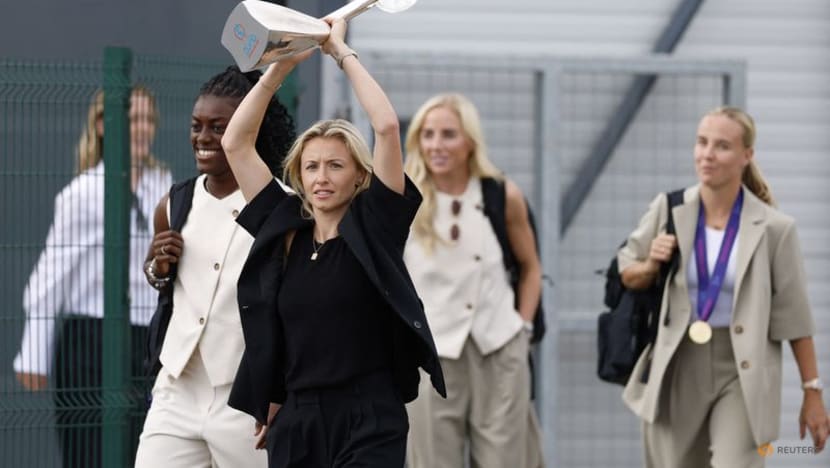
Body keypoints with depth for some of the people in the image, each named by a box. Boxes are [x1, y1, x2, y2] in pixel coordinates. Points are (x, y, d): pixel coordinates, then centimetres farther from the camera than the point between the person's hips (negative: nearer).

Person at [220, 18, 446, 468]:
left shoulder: (372, 227, 0)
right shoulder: (283, 230, 10)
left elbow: (387, 126, -11)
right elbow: (235, 142, 9)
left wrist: (341, 52, -2)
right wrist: (280, 66, 4)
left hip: (369, 422, -4)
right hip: (296, 420, 4)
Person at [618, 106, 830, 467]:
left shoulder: (773, 228, -8)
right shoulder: (669, 210, -2)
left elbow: (794, 315, -2)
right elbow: (626, 274, 12)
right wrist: (651, 266, -11)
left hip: (742, 373, -3)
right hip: (676, 368, 3)